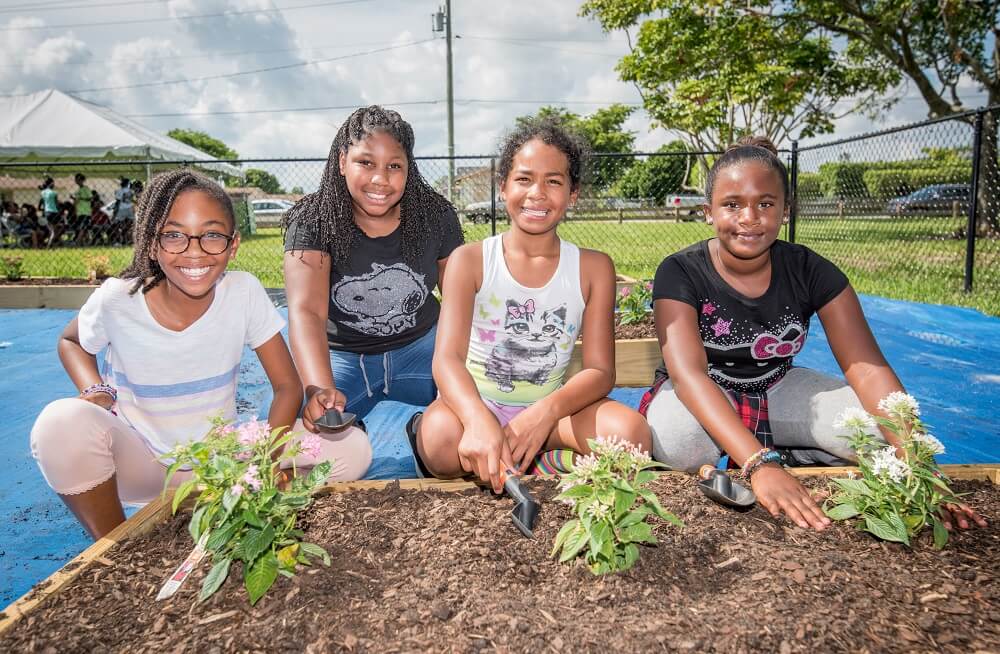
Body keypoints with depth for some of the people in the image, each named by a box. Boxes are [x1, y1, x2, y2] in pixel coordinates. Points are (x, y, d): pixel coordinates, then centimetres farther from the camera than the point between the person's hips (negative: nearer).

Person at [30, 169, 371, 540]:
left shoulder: (244, 293, -15)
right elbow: (71, 342, 7)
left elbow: (288, 387, -10)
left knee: (352, 449, -15)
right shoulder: (117, 300, -16)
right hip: (140, 464, 0)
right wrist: (96, 391, -14)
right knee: (63, 423, -32)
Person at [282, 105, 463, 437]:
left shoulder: (435, 215, -7)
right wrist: (320, 389, -44)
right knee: (307, 427, -25)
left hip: (420, 346, 2)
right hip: (341, 355, -1)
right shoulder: (313, 221, -15)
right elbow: (306, 311, -28)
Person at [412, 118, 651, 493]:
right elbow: (447, 357, -19)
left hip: (549, 409, 2)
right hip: (476, 403, -2)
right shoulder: (470, 261, -5)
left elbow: (601, 371, -7)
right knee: (441, 438, -36)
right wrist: (478, 420, -42)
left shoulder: (593, 268, 0)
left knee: (631, 433, -26)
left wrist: (546, 412, -29)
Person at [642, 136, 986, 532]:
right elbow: (689, 373, -33)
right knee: (680, 445, -37)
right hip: (702, 399, -2)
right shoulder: (680, 274, -20)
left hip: (777, 391, 3)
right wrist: (759, 465, -46)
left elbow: (867, 367, -16)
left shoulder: (810, 272, -11)